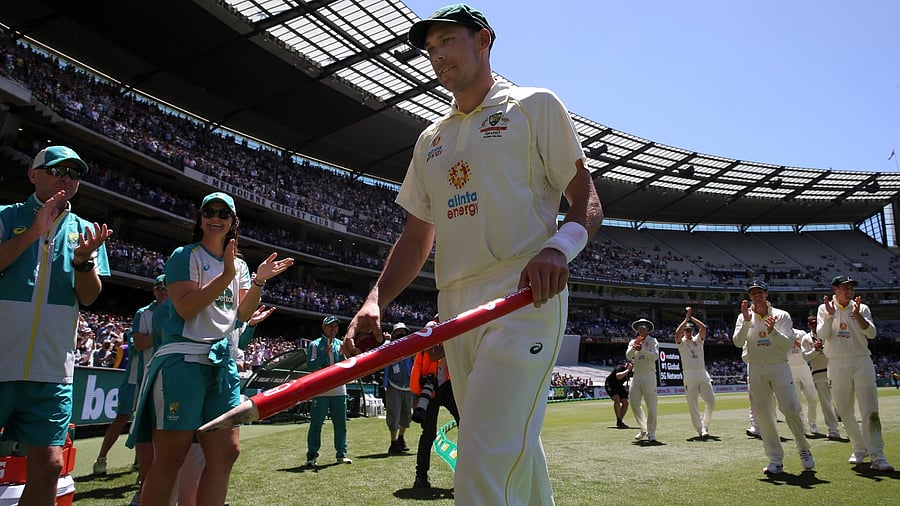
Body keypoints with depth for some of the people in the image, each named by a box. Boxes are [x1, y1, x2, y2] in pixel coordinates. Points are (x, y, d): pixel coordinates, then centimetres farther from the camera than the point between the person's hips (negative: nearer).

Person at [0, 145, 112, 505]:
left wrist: (84, 259, -13)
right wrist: (31, 234, -14)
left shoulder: (85, 231, 12)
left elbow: (88, 297, 5)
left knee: (48, 465, 1)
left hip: (51, 369, 2)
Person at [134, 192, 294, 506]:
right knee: (170, 457, -5)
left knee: (226, 452, 4)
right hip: (183, 359, -6)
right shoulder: (185, 256, 1)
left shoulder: (239, 265, 18)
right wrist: (226, 277, -20)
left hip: (223, 361, 6)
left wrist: (258, 281, -4)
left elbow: (243, 314, 10)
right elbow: (186, 307, -13)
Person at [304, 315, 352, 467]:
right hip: (320, 391, -4)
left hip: (339, 390, 4)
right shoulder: (315, 345, 1)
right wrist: (325, 354, -19)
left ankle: (341, 454, 19)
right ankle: (311, 456, 7)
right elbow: (310, 366, -10)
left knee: (341, 424, 9)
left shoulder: (341, 345, 13)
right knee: (316, 424, -1)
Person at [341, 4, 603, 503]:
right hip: (455, 310, 6)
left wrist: (559, 246, -22)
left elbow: (586, 199, 0)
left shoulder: (534, 106, 7)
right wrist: (374, 303, 4)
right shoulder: (430, 139, 21)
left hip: (525, 299, -6)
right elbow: (416, 237, 19)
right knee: (515, 453, 13)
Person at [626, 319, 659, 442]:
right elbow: (628, 356, -4)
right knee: (634, 404, 4)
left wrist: (642, 349, -27)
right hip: (636, 376, 4)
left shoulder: (653, 341, 2)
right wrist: (634, 346, -21)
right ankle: (644, 429, 22)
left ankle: (651, 433, 6)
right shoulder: (633, 341, 12)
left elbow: (655, 356, -14)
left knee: (651, 405, -6)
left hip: (649, 376, -4)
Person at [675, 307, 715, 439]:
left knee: (711, 401, 0)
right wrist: (686, 318, -9)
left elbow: (703, 328, -4)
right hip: (689, 375, -3)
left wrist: (691, 317, -2)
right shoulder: (681, 342, 6)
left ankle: (705, 424, 21)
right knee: (693, 405, -5)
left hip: (702, 373, 3)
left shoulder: (698, 340, 13)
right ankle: (701, 430, -2)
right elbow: (677, 332, -16)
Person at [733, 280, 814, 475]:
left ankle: (803, 448, 15)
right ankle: (776, 461, 7)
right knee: (762, 414, 0)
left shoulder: (782, 315, 4)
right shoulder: (744, 318, 7)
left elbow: (789, 343, -7)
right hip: (755, 369, 1)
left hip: (779, 366, -1)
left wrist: (772, 330, -23)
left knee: (791, 409, -11)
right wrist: (746, 321, -19)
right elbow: (738, 342, -8)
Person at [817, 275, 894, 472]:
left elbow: (871, 333, -8)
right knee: (845, 413, 7)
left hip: (862, 362, -1)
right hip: (837, 365, 1)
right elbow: (822, 335, -6)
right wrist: (830, 315, -19)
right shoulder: (824, 309, 6)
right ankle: (860, 449, 23)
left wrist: (857, 315, -20)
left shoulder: (862, 308, 7)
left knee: (870, 411, -9)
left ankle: (877, 456, -9)